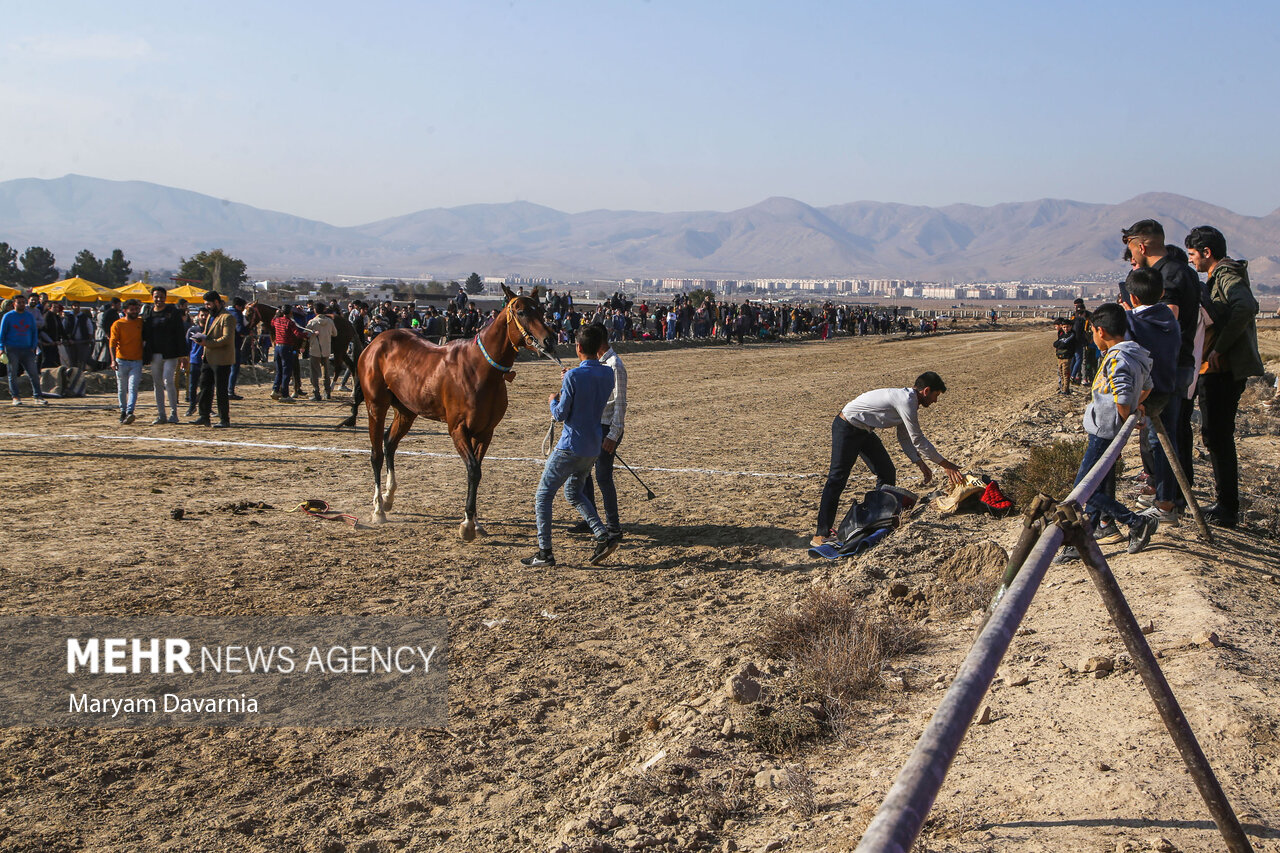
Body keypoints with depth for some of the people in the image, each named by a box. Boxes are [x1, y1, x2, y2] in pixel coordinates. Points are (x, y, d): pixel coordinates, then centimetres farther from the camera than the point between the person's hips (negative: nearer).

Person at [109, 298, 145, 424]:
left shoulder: (141, 323, 8)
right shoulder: (118, 324, 1)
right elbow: (112, 343, -5)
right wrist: (113, 360, -16)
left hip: (137, 362, 0)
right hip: (121, 361, 0)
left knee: (133, 388, -13)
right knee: (122, 389, 8)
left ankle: (130, 412, -24)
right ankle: (123, 412, 20)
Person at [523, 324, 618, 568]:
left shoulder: (573, 376, -17)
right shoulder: (608, 374, 3)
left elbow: (561, 415, -14)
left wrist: (553, 401, 6)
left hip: (570, 447, -7)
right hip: (593, 447, 7)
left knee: (543, 495, 3)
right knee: (573, 493, 24)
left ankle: (545, 553, -1)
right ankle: (603, 536, 8)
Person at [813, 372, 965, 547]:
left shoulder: (907, 400, 8)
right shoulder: (906, 401, -23)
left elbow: (905, 438, 15)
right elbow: (918, 440, -20)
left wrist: (920, 463, 6)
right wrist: (944, 464, -12)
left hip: (864, 431, 11)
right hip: (846, 429, -11)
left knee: (888, 473, 10)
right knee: (837, 479, -13)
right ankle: (821, 535, -13)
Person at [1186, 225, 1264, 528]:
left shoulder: (1227, 275, -13)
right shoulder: (1217, 277, 19)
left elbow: (1246, 307, -31)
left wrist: (1219, 349, -27)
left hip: (1224, 370, -10)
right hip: (1215, 370, 10)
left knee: (1219, 437, -8)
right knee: (1214, 436, 14)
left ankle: (1228, 509, -4)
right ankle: (1224, 503, 21)